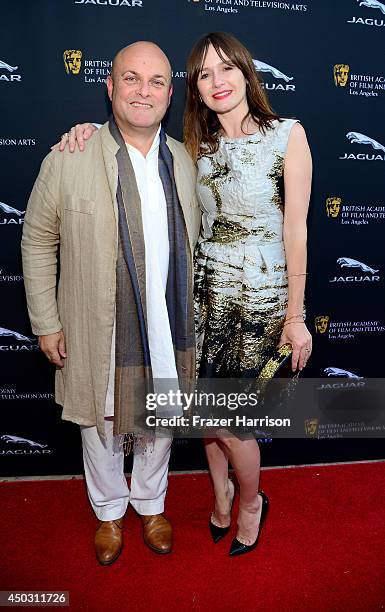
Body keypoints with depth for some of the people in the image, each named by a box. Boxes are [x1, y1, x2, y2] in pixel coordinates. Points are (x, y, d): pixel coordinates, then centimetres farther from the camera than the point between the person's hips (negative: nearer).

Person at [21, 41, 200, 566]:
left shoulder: (187, 163, 0)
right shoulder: (67, 162, -10)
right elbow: (38, 242, -2)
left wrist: (196, 319, 9)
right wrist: (46, 323, -3)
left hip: (170, 335, 3)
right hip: (97, 337, -2)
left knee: (160, 426, 21)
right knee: (101, 430, 19)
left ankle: (151, 503, 49)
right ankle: (109, 511, 47)